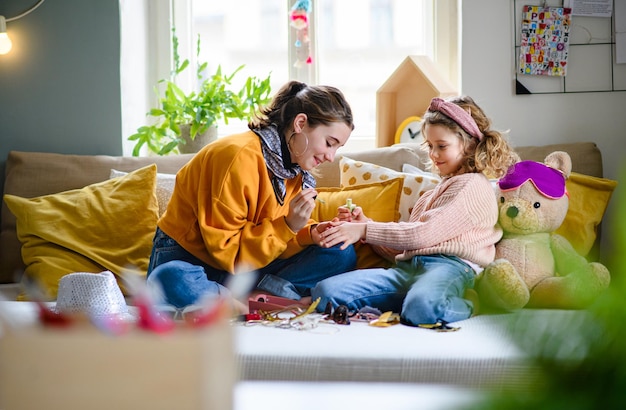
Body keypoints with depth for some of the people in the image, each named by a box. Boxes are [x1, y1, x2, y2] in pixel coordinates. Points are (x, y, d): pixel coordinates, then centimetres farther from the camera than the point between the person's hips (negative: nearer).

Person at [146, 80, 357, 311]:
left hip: (247, 265, 7)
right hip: (188, 259, -7)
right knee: (172, 280, -44)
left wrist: (310, 234, -14)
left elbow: (273, 239, 5)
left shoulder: (294, 167, 2)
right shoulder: (241, 157, -23)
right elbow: (225, 250, -23)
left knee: (342, 254, -7)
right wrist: (287, 227, -29)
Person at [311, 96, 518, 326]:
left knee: (423, 308, -46)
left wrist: (365, 231, -9)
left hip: (448, 266, -8)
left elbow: (425, 234, -9)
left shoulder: (473, 186, 4)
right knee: (325, 292, -17)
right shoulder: (431, 195, 34)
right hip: (407, 268, 8)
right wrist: (364, 224, 14)